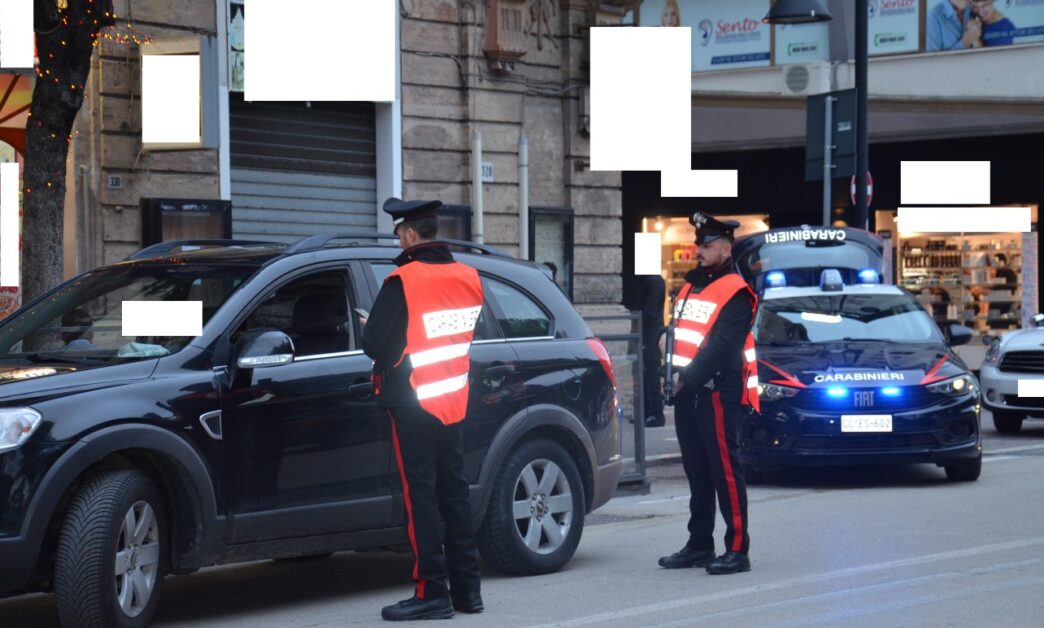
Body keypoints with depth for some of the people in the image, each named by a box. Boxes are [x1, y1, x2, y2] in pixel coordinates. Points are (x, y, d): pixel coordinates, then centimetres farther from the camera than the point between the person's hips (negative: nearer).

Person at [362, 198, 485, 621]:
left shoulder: (403, 281, -16)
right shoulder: (468, 277, 5)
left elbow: (374, 345, -16)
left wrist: (370, 328, 5)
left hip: (413, 406, -6)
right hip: (454, 403, 6)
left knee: (421, 496, -3)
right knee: (454, 494, 13)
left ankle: (432, 593, -3)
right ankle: (466, 588, 17)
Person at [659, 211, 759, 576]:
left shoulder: (735, 294, -9)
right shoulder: (691, 287, 19)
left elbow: (722, 348, -18)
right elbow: (677, 335, 20)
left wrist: (686, 377, -19)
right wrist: (672, 375, 6)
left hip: (718, 392, -9)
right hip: (687, 394, 9)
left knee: (724, 471, -9)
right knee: (697, 472, 12)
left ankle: (737, 549, -8)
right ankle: (699, 546, 19)